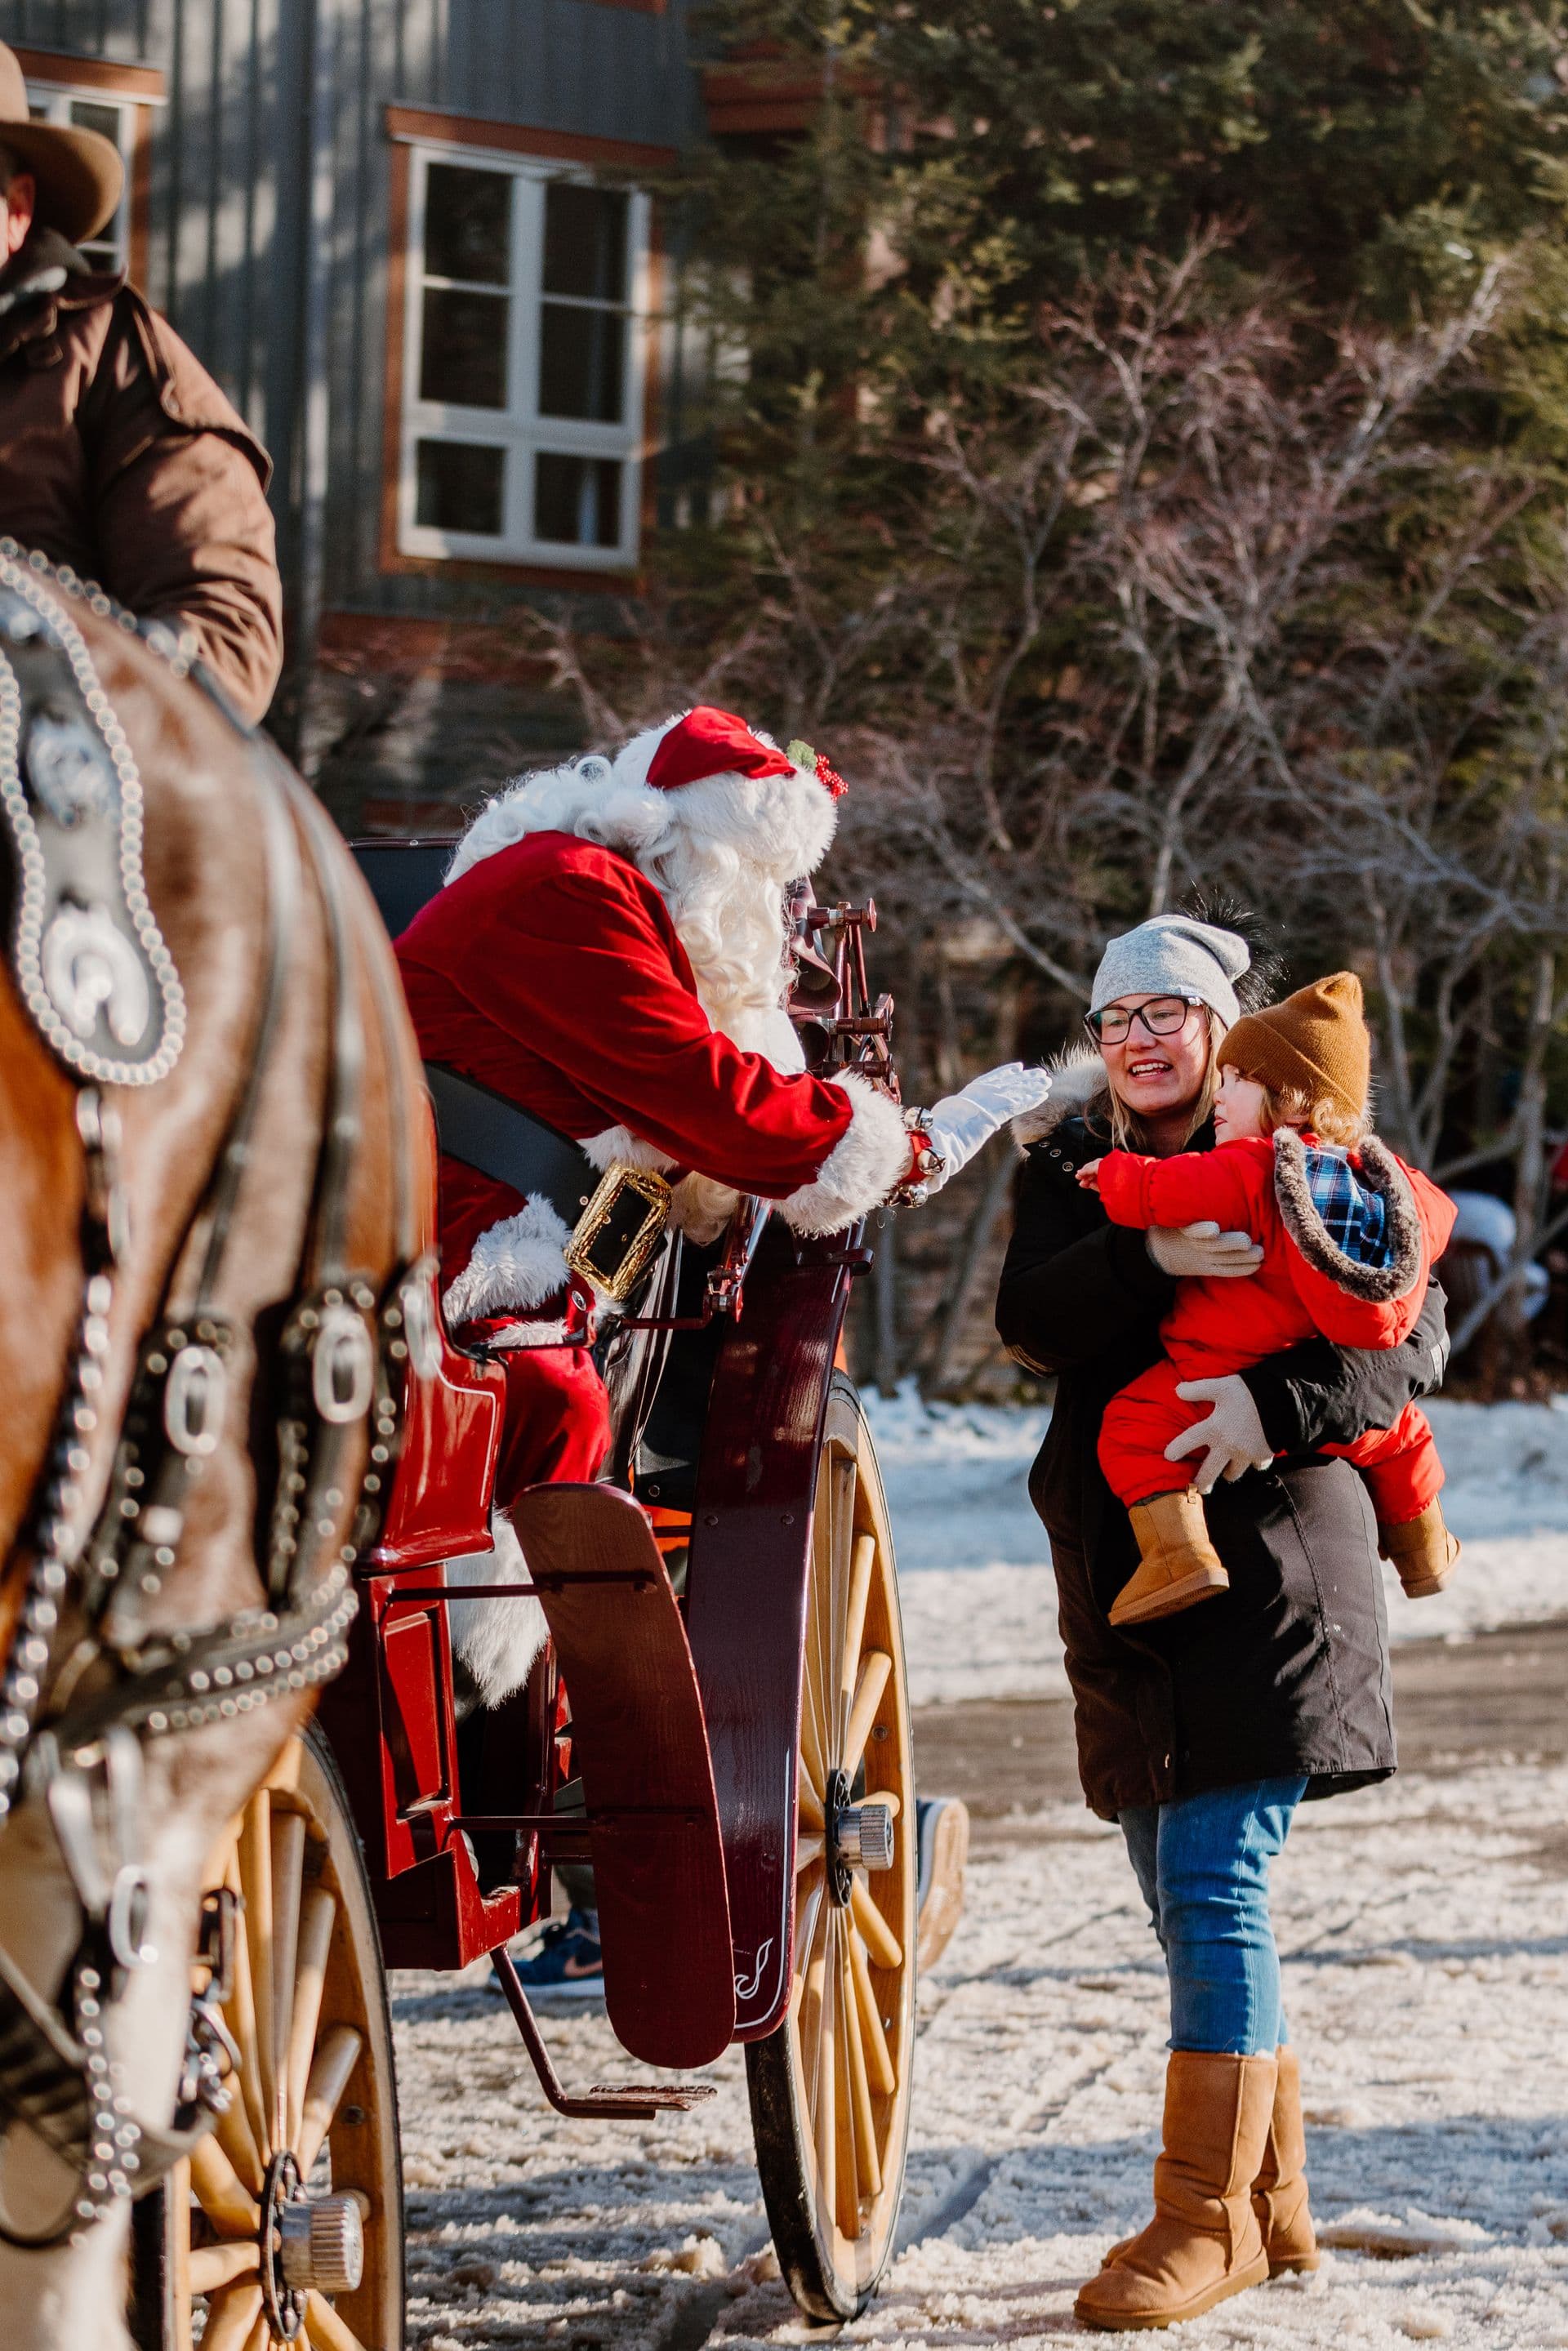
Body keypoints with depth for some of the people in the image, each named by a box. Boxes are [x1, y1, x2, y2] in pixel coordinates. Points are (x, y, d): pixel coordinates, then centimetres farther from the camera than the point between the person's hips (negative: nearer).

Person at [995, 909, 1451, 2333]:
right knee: (1187, 1896, 10)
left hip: (1269, 1562, -5)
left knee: (1213, 1886, -13)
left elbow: (1412, 1343, -6)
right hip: (1127, 1566, 5)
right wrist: (1151, 1260, -24)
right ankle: (1274, 2199, 21)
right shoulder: (1072, 1163, 10)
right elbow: (1029, 1321, -7)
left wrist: (1278, 1404, -23)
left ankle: (1209, 2216, -9)